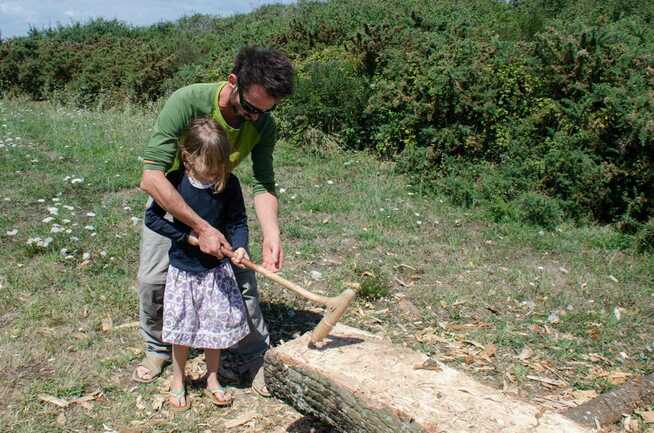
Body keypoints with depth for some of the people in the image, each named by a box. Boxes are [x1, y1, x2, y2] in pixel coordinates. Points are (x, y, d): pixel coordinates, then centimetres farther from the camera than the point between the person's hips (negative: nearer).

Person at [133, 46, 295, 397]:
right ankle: (158, 348, 27)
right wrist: (201, 228, -45)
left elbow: (263, 184, -22)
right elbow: (151, 177, -42)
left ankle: (252, 357, 13)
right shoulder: (187, 102, -38)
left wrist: (271, 234, -41)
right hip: (168, 199, -2)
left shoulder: (264, 124, -25)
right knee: (152, 279, 0)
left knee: (241, 278, -5)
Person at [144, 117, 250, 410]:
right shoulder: (175, 182, -15)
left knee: (216, 325, 12)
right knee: (182, 329, 11)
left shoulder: (229, 184, -12)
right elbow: (152, 218, -9)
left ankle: (212, 380, 34)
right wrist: (189, 236, -18)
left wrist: (239, 246, -24)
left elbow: (238, 221, -4)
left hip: (216, 269, 1)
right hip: (183, 268, -1)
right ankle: (177, 382, 33)